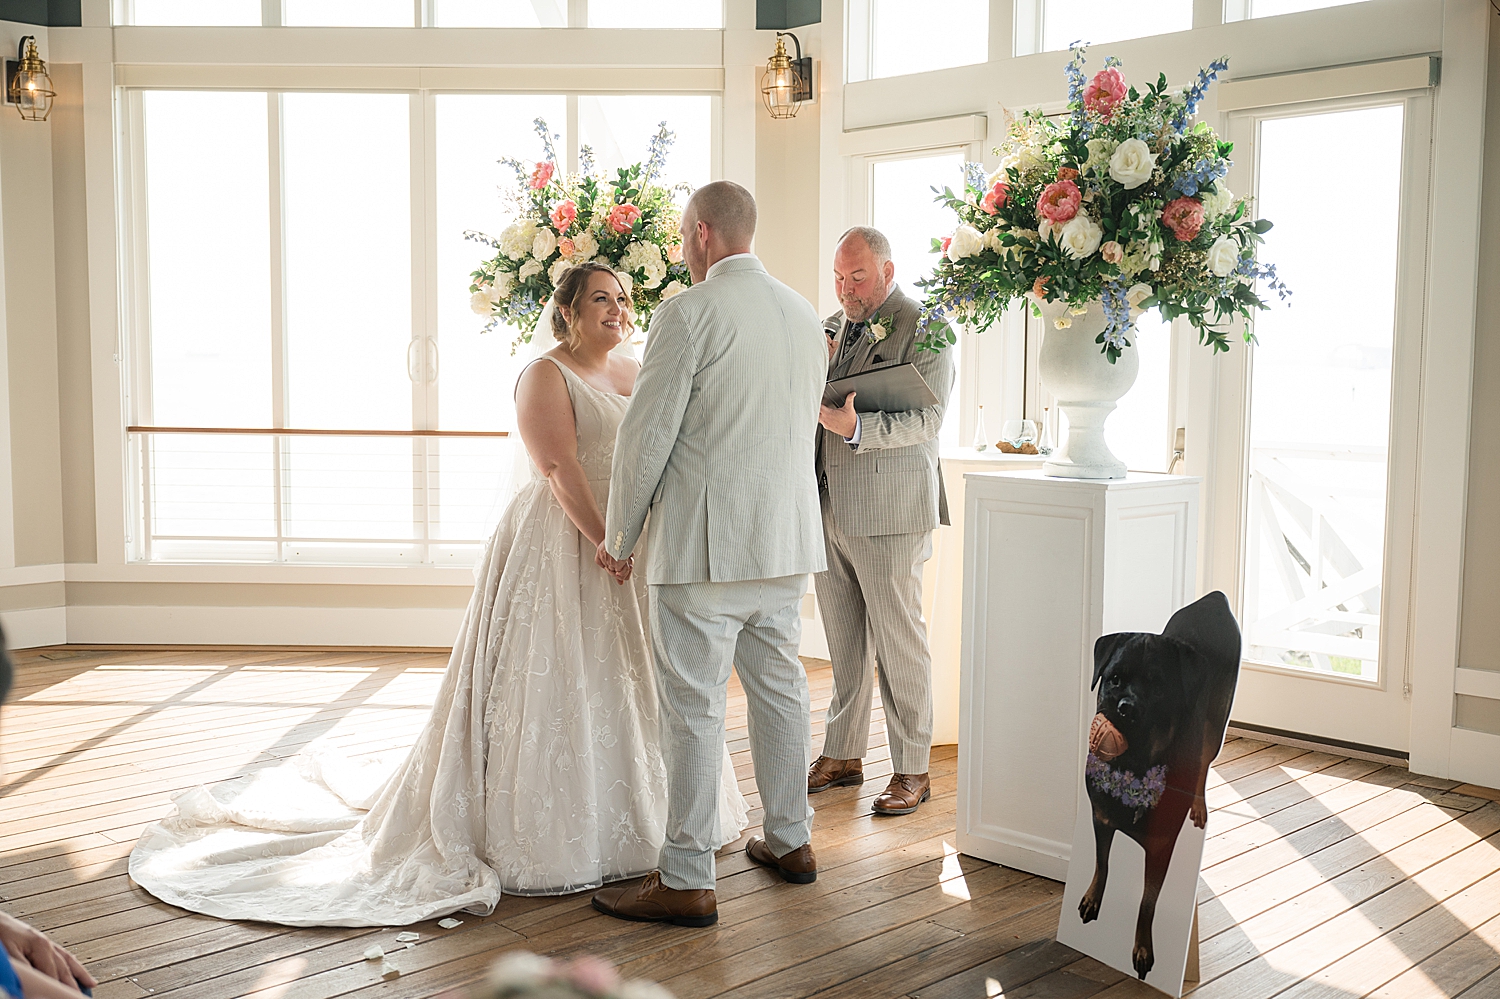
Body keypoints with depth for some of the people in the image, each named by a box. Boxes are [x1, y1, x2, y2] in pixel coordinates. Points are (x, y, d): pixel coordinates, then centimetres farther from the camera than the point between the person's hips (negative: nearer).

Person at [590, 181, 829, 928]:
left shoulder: (687, 313, -12)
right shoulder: (804, 314, 12)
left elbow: (647, 436, -12)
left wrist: (619, 536, -1)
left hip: (706, 543, -8)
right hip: (787, 537, 8)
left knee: (693, 706, -2)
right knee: (779, 685, 17)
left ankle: (686, 880, 5)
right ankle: (790, 839, 30)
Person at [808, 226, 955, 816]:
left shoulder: (922, 329, -6)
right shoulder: (831, 328, 16)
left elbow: (925, 419, -16)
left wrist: (856, 427, -30)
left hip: (889, 512, -7)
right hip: (828, 508, 7)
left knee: (898, 641, 0)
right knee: (844, 643, 14)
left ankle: (912, 771, 11)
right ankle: (844, 755, 25)